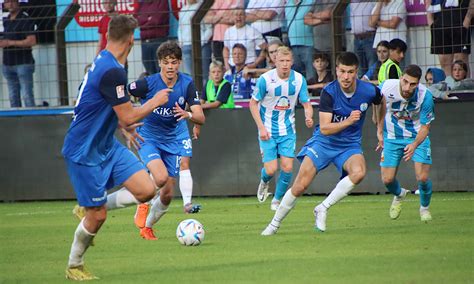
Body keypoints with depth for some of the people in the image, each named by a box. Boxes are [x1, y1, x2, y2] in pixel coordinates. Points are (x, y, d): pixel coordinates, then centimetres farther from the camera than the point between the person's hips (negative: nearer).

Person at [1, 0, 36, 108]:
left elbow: (32, 41, -16)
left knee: (26, 95, -10)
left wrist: (10, 43, -15)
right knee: (13, 96, 8)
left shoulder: (26, 19, -8)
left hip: (23, 63, -7)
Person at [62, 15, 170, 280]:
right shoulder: (112, 71, -25)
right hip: (85, 152, -9)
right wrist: (155, 101, -6)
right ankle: (74, 266, 21)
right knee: (97, 216, -1)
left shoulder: (103, 62, 6)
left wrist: (125, 125, 37)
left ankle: (91, 209, 15)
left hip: (106, 145, 9)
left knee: (147, 190, -3)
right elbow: (128, 116, -22)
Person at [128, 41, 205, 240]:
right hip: (148, 139, -4)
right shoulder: (149, 83, -18)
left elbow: (200, 117, -16)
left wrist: (188, 115, -37)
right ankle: (143, 203, 2)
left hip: (171, 141, 4)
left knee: (167, 195, 3)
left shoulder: (187, 84, -10)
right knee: (161, 177, -29)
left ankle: (147, 227, 27)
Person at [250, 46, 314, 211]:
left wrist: (308, 117, -22)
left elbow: (306, 104, 1)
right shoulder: (265, 79, -15)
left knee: (287, 167, -8)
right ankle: (264, 182, 30)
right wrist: (261, 127, -12)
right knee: (271, 169, -9)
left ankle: (277, 200, 16)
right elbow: (253, 103, -5)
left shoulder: (299, 79, -7)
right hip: (268, 131, -2)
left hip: (288, 131, 2)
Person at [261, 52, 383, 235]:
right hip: (324, 142, -2)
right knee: (300, 186, -13)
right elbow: (324, 128, -22)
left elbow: (381, 102, 16)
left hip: (350, 145, 2)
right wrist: (348, 121, -36)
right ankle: (275, 223, 9)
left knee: (359, 172, -32)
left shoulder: (369, 91, -11)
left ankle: (323, 209, -17)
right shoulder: (329, 92, -19)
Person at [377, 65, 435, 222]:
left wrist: (414, 145, -36)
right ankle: (399, 195, 35)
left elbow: (425, 126, -18)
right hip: (392, 137, 1)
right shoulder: (387, 87, -25)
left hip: (417, 137, -1)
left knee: (423, 178, -14)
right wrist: (379, 131, 2)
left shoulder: (425, 96, -28)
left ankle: (424, 208, 19)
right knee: (387, 180, -3)